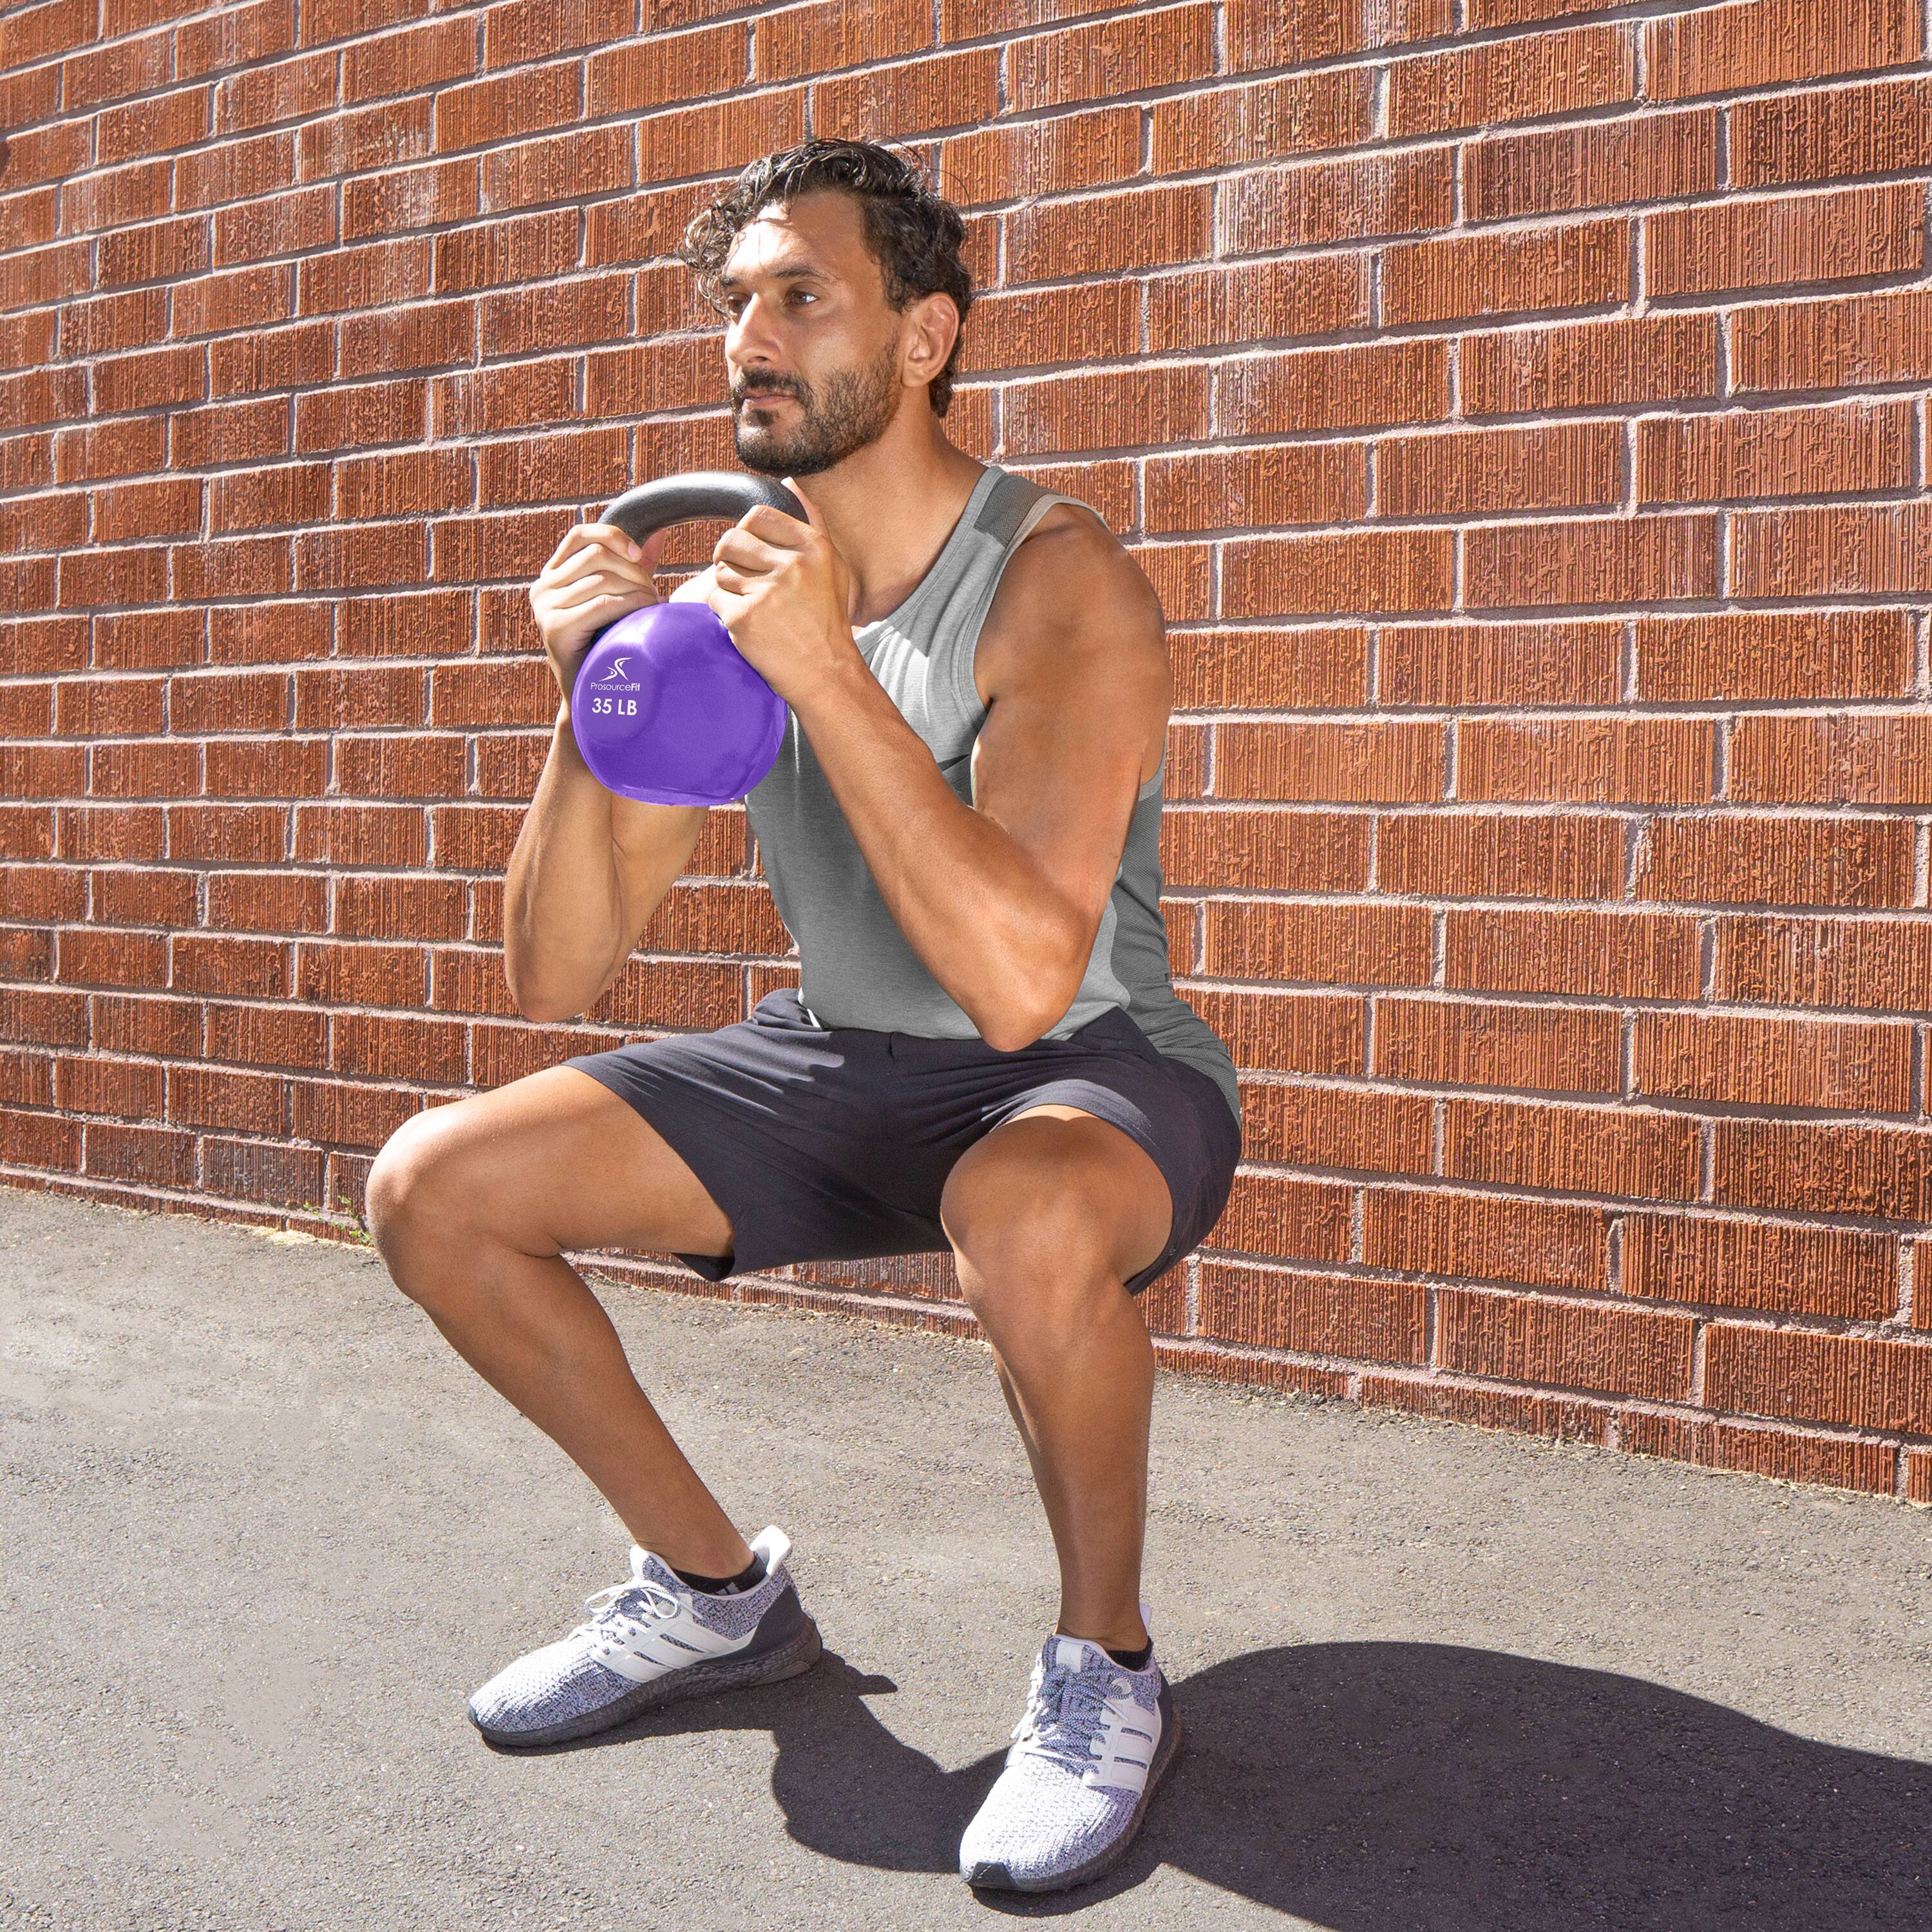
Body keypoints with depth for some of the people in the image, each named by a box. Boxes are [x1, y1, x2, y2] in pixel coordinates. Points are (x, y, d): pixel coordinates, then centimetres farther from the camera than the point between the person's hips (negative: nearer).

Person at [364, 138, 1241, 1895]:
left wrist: (823, 671, -34)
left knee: (1024, 1219, -42)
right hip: (842, 1067, 6)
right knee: (435, 1189, -4)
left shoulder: (1056, 581, -19)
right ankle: (717, 1593, 13)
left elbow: (1020, 979, -35)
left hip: (1094, 1073, -6)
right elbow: (558, 977, -4)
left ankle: (1107, 1667, -10)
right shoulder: (726, 592, -2)